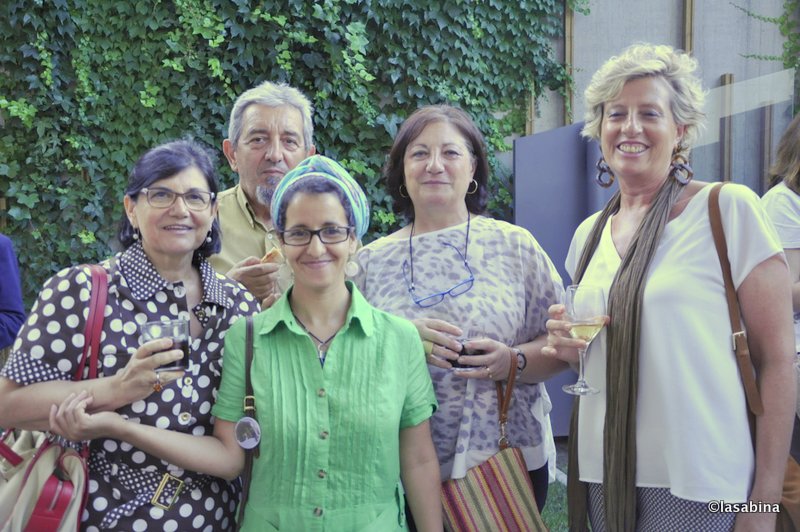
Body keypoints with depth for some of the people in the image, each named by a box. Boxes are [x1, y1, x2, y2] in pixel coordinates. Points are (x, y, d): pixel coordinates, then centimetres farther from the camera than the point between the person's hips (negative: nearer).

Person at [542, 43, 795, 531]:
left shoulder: (730, 210, -8)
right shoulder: (589, 234, 8)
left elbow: (777, 359, -9)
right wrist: (569, 344, -2)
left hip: (698, 486, -5)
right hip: (603, 473, 6)